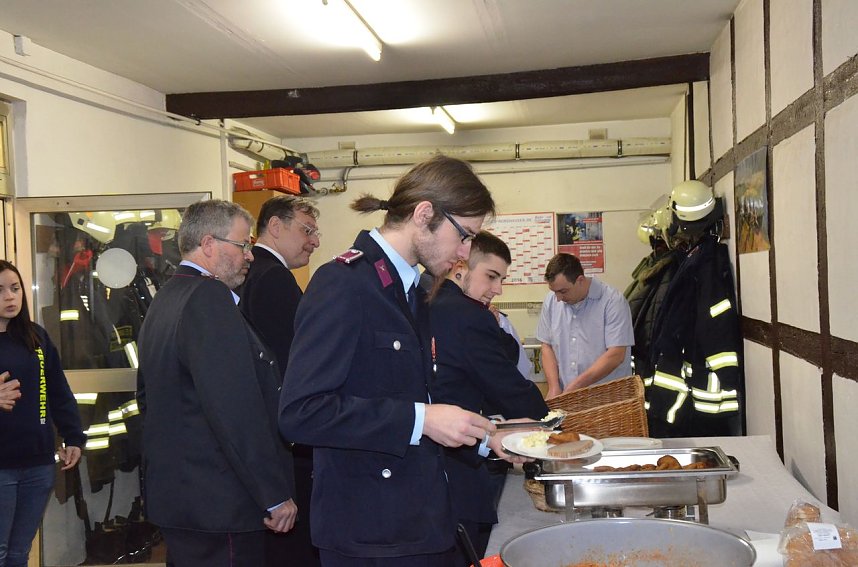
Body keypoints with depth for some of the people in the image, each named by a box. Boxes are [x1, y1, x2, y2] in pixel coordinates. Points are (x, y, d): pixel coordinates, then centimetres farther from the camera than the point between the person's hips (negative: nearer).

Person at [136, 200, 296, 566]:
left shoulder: (164, 299, 12)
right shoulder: (209, 297, -19)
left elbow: (146, 394, 22)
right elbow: (237, 410, -25)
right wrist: (276, 495, -19)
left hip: (171, 492, 10)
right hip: (217, 505, -10)